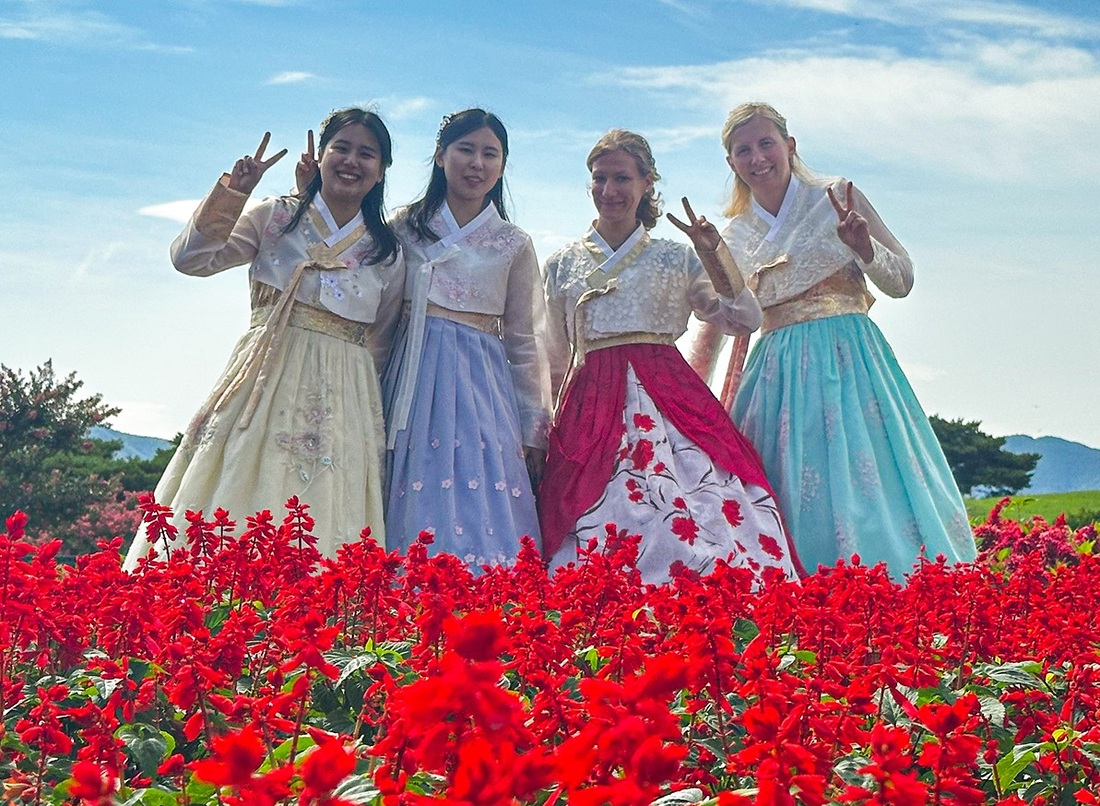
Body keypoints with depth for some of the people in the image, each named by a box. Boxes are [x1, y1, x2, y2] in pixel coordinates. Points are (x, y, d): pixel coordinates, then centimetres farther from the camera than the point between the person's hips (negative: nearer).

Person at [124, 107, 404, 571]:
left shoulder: (388, 254, 11)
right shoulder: (275, 217, 7)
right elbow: (190, 259, -3)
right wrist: (232, 192, -10)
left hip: (341, 402, 1)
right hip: (264, 384, -1)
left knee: (322, 518, -5)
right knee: (238, 506, -8)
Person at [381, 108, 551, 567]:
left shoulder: (514, 245, 9)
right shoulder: (406, 227, 9)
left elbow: (524, 343, 10)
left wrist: (534, 430, 6)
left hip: (481, 384, 0)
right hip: (414, 382, 1)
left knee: (482, 518, -8)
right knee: (414, 512, -2)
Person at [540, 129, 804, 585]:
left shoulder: (675, 258, 13)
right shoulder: (562, 265, 16)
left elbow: (745, 321, 5)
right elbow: (556, 363, 20)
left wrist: (713, 257, -5)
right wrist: (552, 424, 15)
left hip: (669, 398, -1)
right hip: (591, 408, 1)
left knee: (695, 522, -19)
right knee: (601, 527, -14)